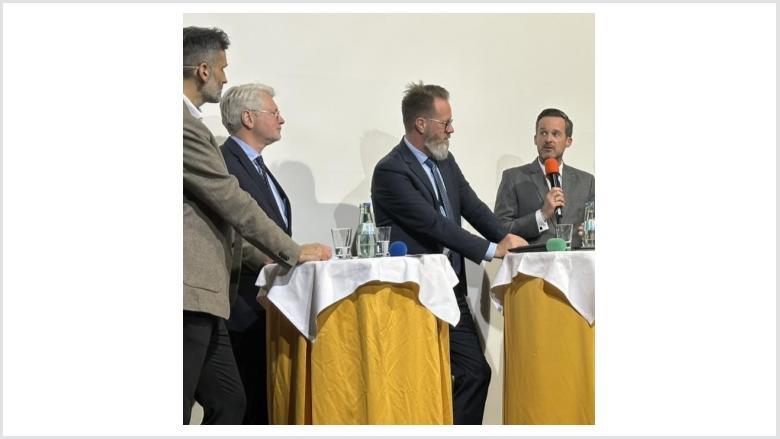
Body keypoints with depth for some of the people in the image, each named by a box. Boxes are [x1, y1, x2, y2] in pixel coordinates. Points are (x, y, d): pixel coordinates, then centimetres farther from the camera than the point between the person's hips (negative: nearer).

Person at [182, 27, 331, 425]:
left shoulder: (190, 122, 18)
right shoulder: (185, 124, -13)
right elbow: (231, 201, -12)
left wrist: (265, 257, 19)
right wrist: (293, 253, -3)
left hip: (201, 296, 10)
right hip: (189, 293, -10)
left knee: (228, 402, 12)